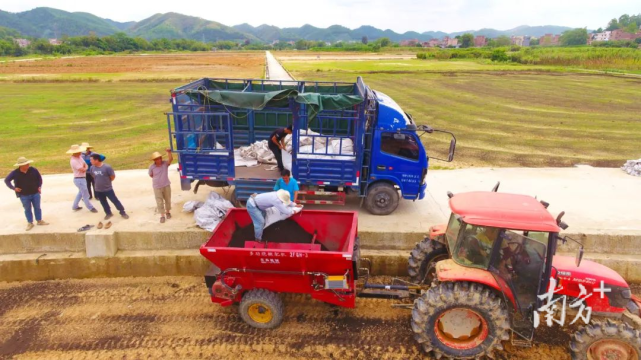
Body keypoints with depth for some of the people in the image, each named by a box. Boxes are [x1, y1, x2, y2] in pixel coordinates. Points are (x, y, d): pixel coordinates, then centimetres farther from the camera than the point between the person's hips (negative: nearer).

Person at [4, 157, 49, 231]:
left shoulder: (33, 170, -9)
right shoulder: (15, 173, -13)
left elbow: (39, 178, 7)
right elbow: (6, 180, 0)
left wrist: (39, 186, 1)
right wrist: (13, 188, -7)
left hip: (35, 193, 2)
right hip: (24, 195, -1)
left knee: (37, 207, 13)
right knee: (27, 209, 11)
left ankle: (39, 220, 28)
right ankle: (30, 223, 23)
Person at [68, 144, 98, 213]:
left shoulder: (79, 156, 2)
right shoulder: (73, 161, -26)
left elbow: (85, 165, 6)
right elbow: (83, 170, -24)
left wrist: (84, 167, -16)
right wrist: (85, 167, -3)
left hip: (82, 178, 10)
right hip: (79, 179, -10)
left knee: (81, 193, 25)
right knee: (85, 194, 5)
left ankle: (75, 206, 38)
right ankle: (90, 207, 19)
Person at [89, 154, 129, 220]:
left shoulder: (107, 167, -21)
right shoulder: (92, 167, -5)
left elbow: (113, 176, -10)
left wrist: (107, 182, 2)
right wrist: (99, 182, 9)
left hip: (108, 189, -5)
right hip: (98, 190, 5)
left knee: (115, 201, 2)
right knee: (103, 203, 16)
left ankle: (122, 212, 13)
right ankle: (108, 213, 33)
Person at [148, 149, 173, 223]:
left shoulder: (165, 164, -12)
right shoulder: (152, 167, -12)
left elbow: (170, 159, -32)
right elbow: (151, 175, 5)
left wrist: (169, 152, -48)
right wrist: (157, 179, 2)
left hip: (166, 185, 1)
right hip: (157, 187, -1)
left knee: (168, 200, 16)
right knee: (159, 202, 3)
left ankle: (168, 212, 38)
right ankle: (162, 215, 14)